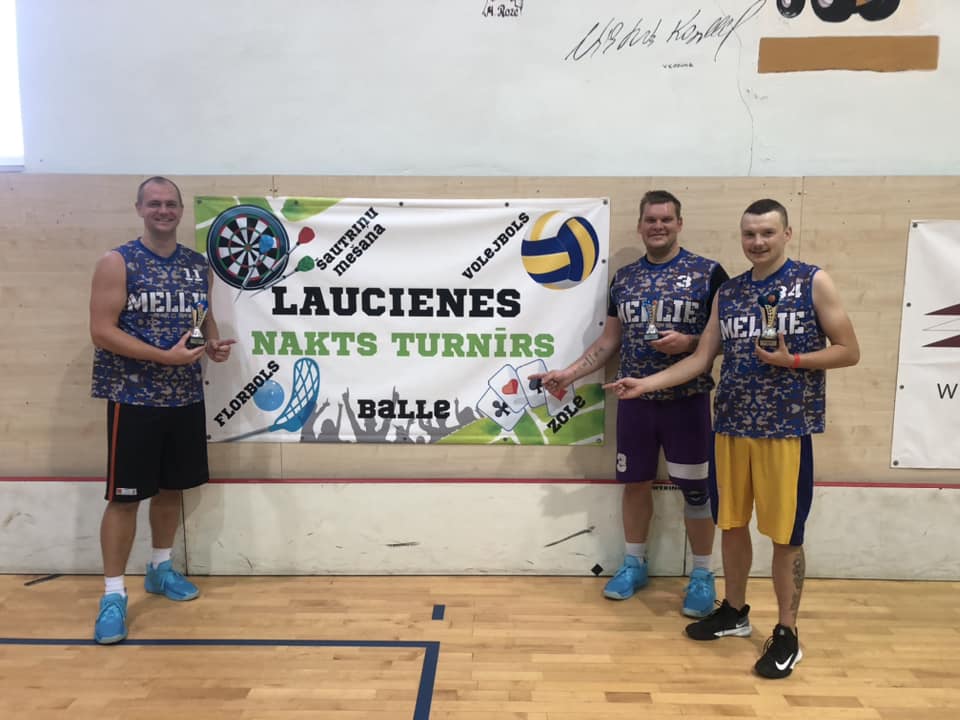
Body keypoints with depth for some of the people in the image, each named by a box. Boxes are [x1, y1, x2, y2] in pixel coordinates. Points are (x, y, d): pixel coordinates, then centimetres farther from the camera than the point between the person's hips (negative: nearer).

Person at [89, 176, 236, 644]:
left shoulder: (199, 266, 8)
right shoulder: (117, 263, -8)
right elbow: (102, 331, -15)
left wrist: (214, 344, -3)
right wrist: (165, 356, -23)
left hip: (186, 397, 6)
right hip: (133, 398, -5)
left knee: (172, 488, 16)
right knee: (125, 496, -1)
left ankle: (160, 569, 34)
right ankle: (113, 594, 12)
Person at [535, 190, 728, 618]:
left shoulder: (708, 273, -5)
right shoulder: (623, 278, 8)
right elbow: (609, 341, 11)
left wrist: (689, 342, -20)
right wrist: (568, 374, 3)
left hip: (688, 400, -3)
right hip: (634, 400, 4)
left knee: (695, 487, 5)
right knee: (635, 482, 13)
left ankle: (702, 575, 22)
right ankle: (634, 564, 31)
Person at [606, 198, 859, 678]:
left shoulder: (814, 283, -3)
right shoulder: (728, 293, 9)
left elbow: (849, 351, -3)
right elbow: (701, 359, 7)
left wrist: (791, 360, -18)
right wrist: (646, 384, -3)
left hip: (787, 427, -4)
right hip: (732, 425, 5)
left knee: (785, 533, 4)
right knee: (731, 522, 14)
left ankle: (787, 634, 20)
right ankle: (734, 611, 33)